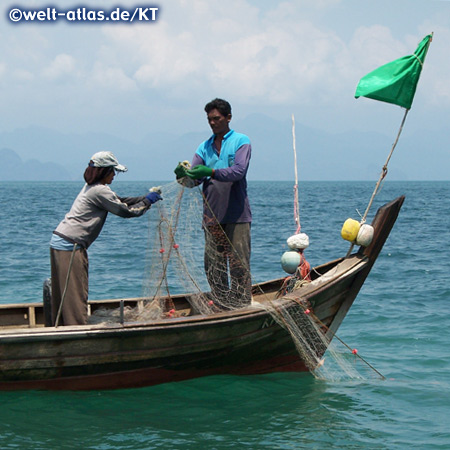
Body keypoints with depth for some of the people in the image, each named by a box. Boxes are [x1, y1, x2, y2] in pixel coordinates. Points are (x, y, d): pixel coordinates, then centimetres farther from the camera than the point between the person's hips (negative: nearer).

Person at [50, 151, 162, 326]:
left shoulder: (91, 187, 17)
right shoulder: (100, 191, -13)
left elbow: (119, 200, 22)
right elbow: (126, 211, -7)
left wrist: (146, 198, 20)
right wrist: (147, 201, 6)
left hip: (58, 242, 10)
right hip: (70, 246, -10)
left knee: (62, 294, 12)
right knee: (76, 294, -8)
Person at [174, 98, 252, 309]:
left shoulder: (241, 142, 2)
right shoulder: (204, 147, 16)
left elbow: (239, 171, -14)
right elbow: (195, 178, 6)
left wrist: (211, 172, -26)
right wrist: (183, 175, -16)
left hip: (236, 214, -5)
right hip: (212, 215, 5)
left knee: (238, 263, -6)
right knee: (213, 265, 4)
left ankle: (242, 305, -2)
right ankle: (220, 306, 12)